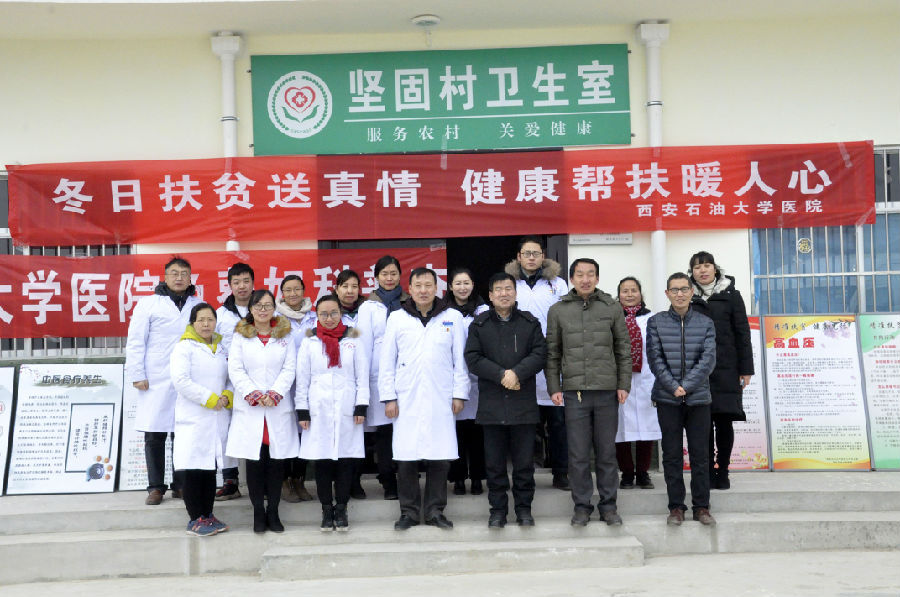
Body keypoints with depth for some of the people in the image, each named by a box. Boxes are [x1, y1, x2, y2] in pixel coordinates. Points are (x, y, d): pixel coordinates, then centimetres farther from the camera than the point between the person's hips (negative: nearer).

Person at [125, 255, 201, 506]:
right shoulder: (148, 304, 5)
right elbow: (135, 342, 2)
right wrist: (137, 375, -4)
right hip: (156, 381, -2)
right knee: (154, 436, 3)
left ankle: (181, 485, 15)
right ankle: (156, 487, 12)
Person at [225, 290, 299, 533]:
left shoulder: (285, 336, 11)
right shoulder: (240, 336, 9)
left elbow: (289, 369, 2)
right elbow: (235, 370, 1)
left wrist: (274, 394, -11)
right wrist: (253, 394, -12)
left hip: (279, 408, 1)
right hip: (249, 409, 0)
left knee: (277, 460, 1)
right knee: (254, 461, -1)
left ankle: (273, 511, 11)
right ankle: (258, 512, 10)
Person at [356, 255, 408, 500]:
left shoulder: (409, 304, 10)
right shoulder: (368, 307, 8)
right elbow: (364, 344, 5)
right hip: (379, 375, -1)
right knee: (383, 429, 1)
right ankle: (389, 483, 10)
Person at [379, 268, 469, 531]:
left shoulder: (452, 317, 6)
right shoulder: (397, 318, 6)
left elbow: (460, 359, 7)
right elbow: (387, 361, 6)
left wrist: (459, 393, 3)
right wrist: (389, 397, 1)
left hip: (441, 400, 0)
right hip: (407, 400, 0)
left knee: (440, 457, 2)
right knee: (406, 459, 0)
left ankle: (435, 511, 15)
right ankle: (409, 512, 13)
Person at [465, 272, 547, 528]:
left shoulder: (530, 323, 8)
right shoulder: (479, 325, 7)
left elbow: (539, 354, -1)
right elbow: (472, 358, -2)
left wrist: (517, 373, -15)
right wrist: (501, 375, -12)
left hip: (523, 403, 0)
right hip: (491, 404, 0)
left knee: (524, 460, 4)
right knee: (494, 461, 5)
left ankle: (524, 508, 16)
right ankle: (498, 509, 15)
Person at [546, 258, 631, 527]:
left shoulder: (612, 308, 6)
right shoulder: (558, 311, 6)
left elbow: (623, 350, 8)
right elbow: (552, 354, 8)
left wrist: (624, 384, 2)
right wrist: (554, 388, 2)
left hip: (607, 392, 0)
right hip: (574, 391, 0)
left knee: (607, 453, 7)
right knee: (578, 454, 3)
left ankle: (608, 505, 18)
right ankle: (582, 506, 14)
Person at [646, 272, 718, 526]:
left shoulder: (705, 323, 5)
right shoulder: (656, 322, 3)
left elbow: (708, 359, -3)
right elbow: (655, 358, -3)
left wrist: (686, 386, -13)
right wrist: (673, 386, -13)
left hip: (698, 398, 1)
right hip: (667, 399, 0)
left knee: (700, 454, 5)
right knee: (672, 454, 4)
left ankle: (702, 506, 14)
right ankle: (676, 507, 12)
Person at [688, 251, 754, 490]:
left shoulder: (730, 295, 6)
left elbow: (742, 333, 4)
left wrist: (746, 369, -1)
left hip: (726, 369, -1)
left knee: (724, 421, 0)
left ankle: (722, 472, 10)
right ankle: (708, 472, 9)